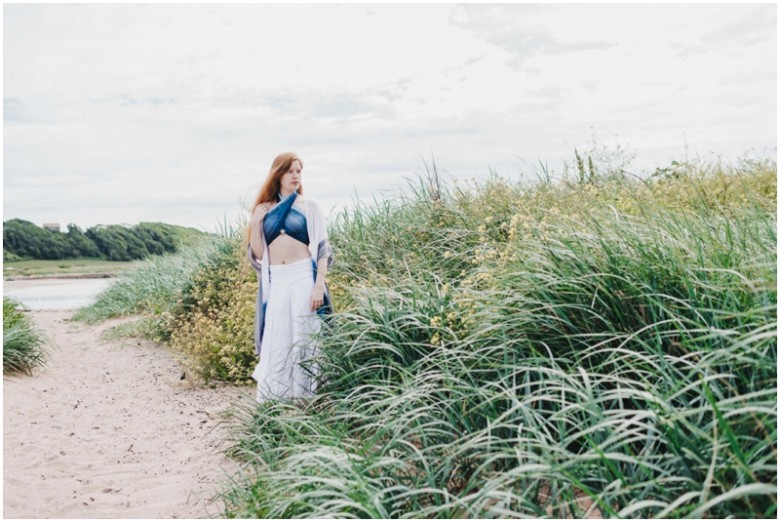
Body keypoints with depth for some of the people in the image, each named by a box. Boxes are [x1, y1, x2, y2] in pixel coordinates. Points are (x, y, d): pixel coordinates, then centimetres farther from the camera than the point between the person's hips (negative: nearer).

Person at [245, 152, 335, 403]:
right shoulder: (264, 210, 13)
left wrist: (319, 285, -12)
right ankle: (272, 400, 11)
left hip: (304, 278, -3)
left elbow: (322, 248, -1)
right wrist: (255, 223, -2)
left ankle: (307, 396, 5)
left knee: (305, 338, -2)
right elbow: (258, 254, 10)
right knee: (275, 342, 4)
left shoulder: (309, 206, 5)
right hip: (275, 283, 3)